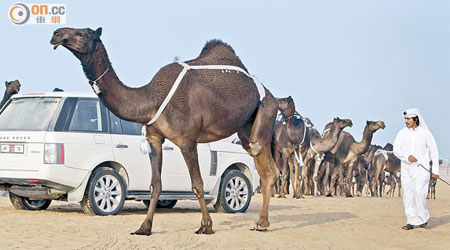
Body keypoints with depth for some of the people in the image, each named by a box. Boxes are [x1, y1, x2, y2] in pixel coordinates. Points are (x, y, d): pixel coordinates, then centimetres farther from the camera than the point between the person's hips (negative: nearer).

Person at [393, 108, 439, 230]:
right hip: (406, 168, 3)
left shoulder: (425, 133, -2)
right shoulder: (402, 133, 5)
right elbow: (396, 150, 0)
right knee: (408, 194, 1)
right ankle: (411, 221, 8)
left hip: (421, 168, -3)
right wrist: (407, 157, -19)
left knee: (419, 192, -16)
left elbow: (433, 152, 2)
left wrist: (435, 170, -1)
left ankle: (423, 218, 3)